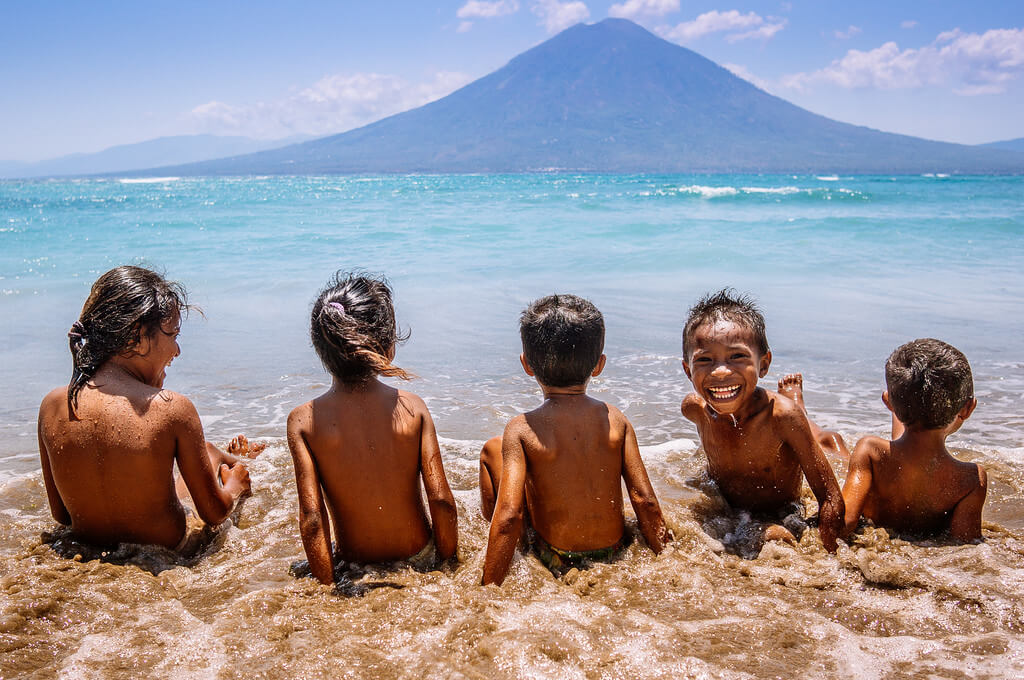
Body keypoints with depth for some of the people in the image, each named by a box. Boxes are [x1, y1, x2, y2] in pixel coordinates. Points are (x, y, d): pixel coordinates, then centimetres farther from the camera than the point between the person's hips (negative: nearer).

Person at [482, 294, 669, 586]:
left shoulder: (522, 429, -18)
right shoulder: (615, 420, -9)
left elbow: (509, 515, -23)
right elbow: (645, 501, -9)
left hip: (554, 563, -3)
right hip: (615, 556, 3)